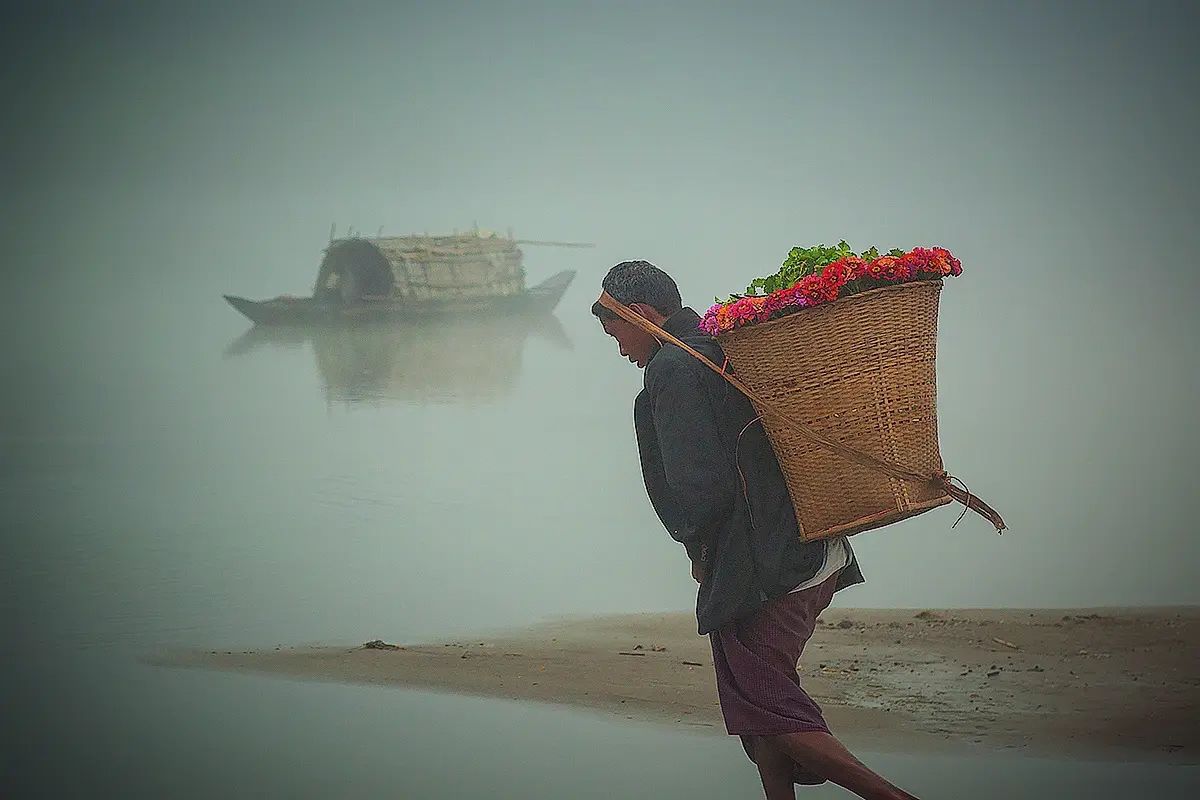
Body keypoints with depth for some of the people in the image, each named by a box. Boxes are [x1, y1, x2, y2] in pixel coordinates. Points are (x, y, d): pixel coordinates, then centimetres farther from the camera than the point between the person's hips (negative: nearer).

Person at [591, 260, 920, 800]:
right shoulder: (727, 349, 17)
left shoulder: (672, 370, -11)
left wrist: (696, 545, -2)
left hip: (756, 570, -9)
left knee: (765, 710, -3)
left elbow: (702, 486, -19)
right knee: (761, 701, 17)